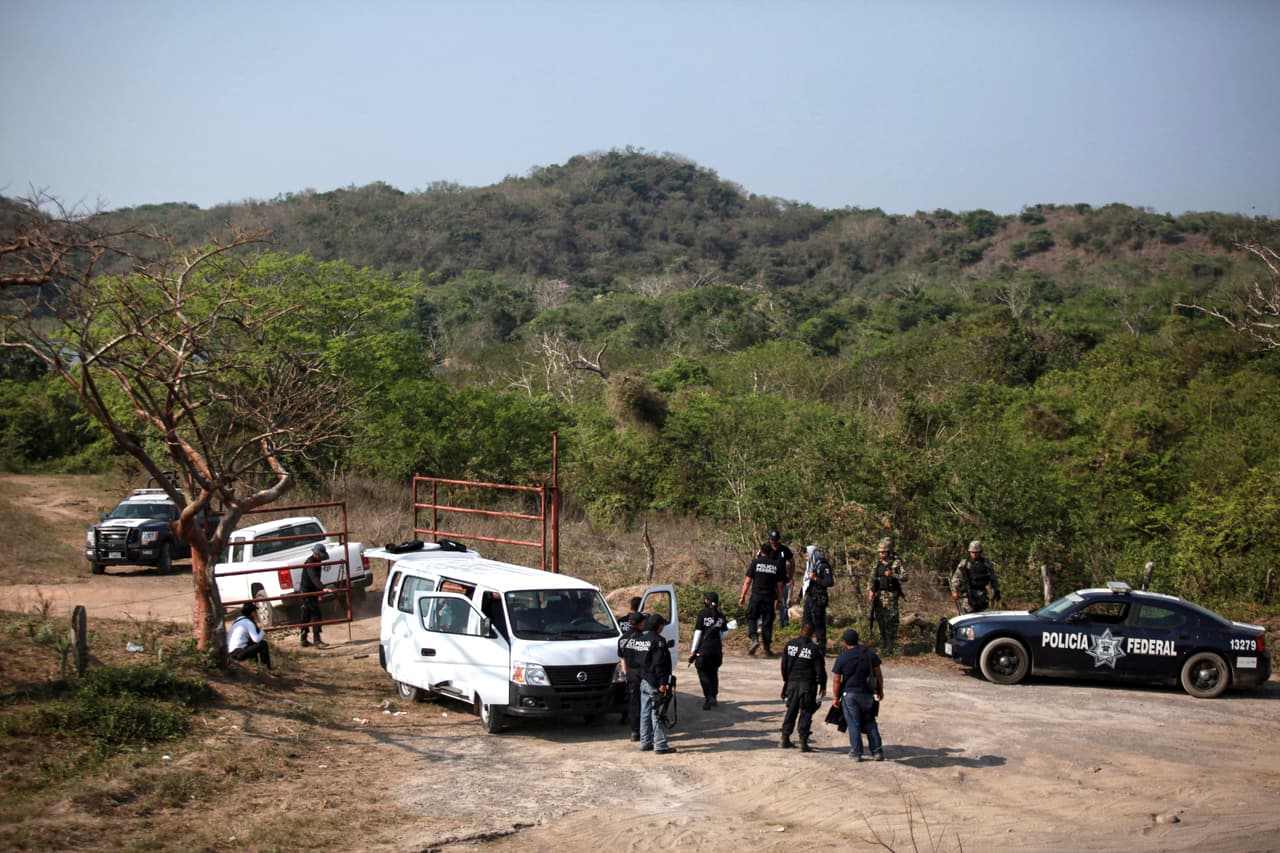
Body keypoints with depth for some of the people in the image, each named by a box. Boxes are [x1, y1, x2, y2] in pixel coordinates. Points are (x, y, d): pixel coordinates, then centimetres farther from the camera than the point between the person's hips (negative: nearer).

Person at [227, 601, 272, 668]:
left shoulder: (238, 619, 14)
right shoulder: (248, 622, -12)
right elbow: (256, 639, -20)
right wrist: (263, 632, -1)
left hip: (231, 651, 9)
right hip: (238, 653, -9)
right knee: (263, 644, -6)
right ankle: (267, 668, -1)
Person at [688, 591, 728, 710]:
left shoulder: (702, 614, -10)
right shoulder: (720, 615, 4)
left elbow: (698, 633, -10)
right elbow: (724, 633, 8)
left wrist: (693, 650, -5)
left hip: (704, 648, -5)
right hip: (717, 648, 5)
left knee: (703, 673, 2)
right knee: (713, 673, 17)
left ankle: (709, 697, -11)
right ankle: (713, 697, 23)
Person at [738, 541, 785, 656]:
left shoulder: (756, 562, -1)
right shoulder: (777, 564, 4)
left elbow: (747, 581, -3)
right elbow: (779, 585, 5)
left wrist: (742, 596, 3)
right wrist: (779, 600, 12)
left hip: (756, 596, -2)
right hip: (770, 597, 2)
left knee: (751, 617, 8)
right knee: (767, 622, 8)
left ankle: (754, 639, -15)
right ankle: (767, 647, 10)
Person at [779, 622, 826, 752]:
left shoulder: (790, 645, 2)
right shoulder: (814, 649, -11)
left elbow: (784, 665, 10)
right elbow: (820, 670, -8)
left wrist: (785, 680, 23)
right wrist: (822, 686, 2)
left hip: (792, 683, 4)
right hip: (808, 684, -4)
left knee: (791, 710, 16)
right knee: (806, 712, 2)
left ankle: (785, 739, 20)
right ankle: (803, 742, 0)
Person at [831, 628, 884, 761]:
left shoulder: (841, 658, -8)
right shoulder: (870, 654, 1)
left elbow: (836, 681, -8)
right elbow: (878, 674, 5)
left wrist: (836, 698, 2)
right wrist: (880, 691, 16)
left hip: (849, 694, -3)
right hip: (867, 694, 3)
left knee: (853, 724, 5)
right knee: (870, 723, 14)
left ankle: (856, 753, 7)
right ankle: (877, 752, 10)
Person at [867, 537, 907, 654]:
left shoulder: (896, 563, -5)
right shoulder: (878, 563, 11)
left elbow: (905, 577, -11)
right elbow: (872, 578, 12)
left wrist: (892, 575, -25)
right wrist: (870, 590, -1)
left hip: (890, 596, -6)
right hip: (878, 596, 6)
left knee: (890, 621, -9)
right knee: (880, 620, 11)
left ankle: (890, 647, -5)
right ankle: (883, 645, 23)